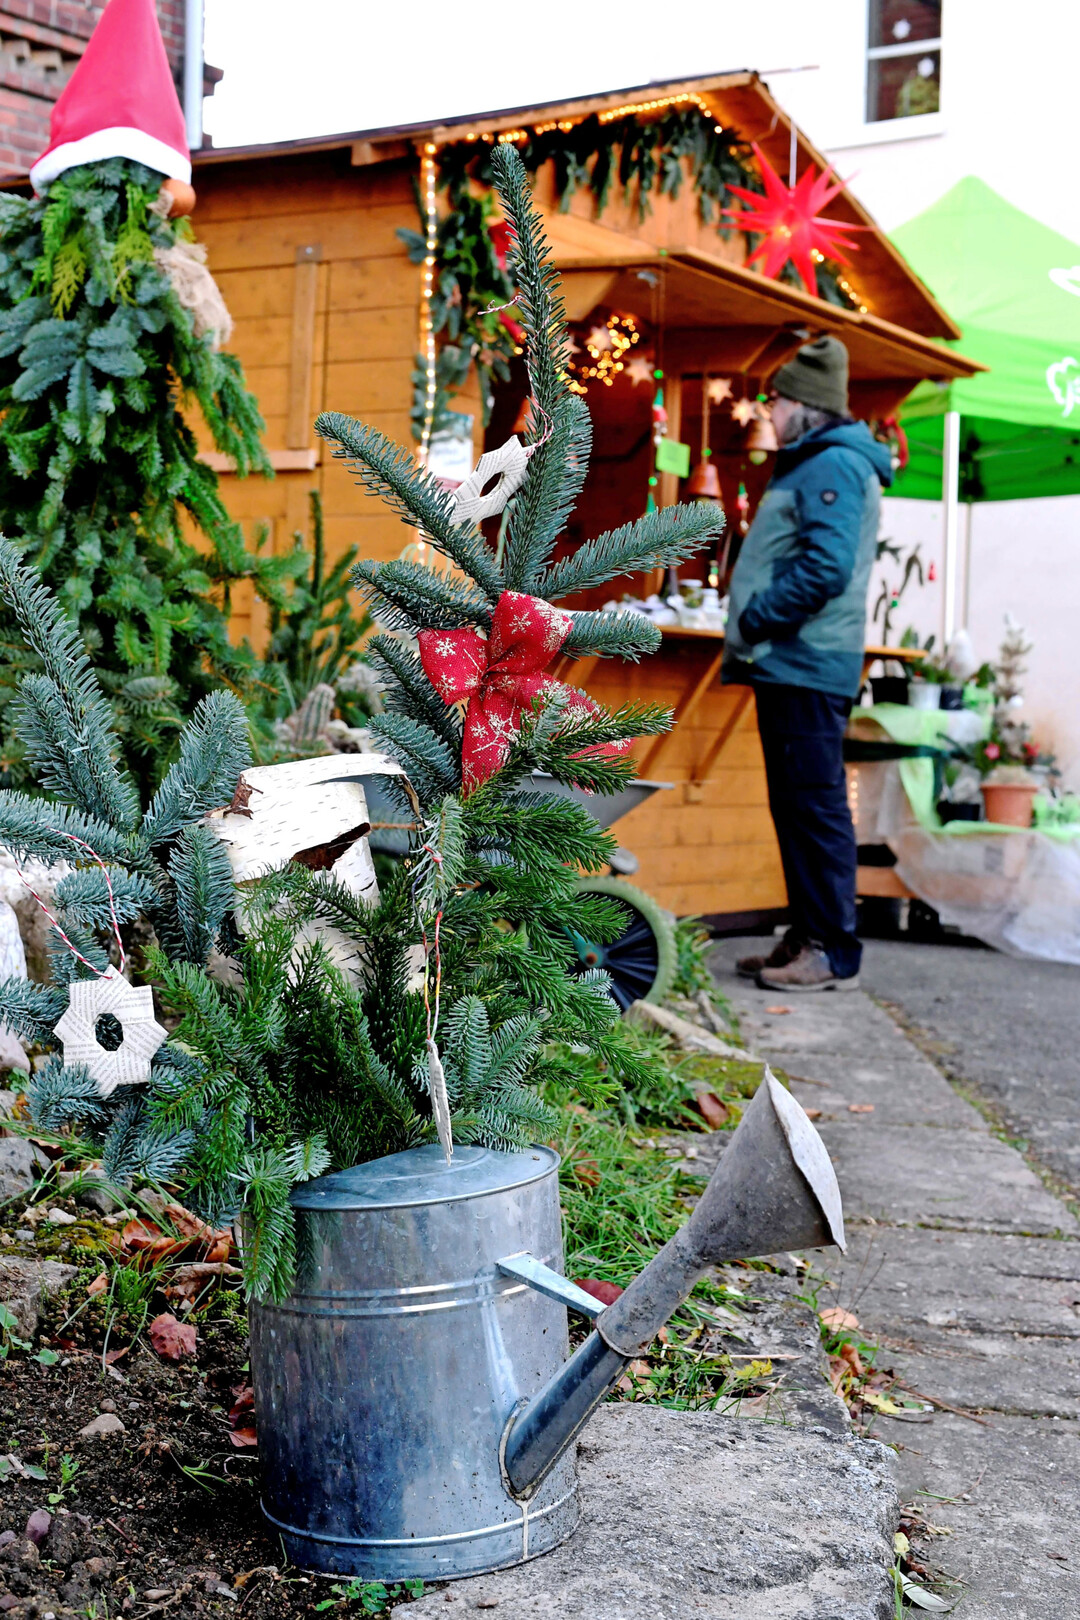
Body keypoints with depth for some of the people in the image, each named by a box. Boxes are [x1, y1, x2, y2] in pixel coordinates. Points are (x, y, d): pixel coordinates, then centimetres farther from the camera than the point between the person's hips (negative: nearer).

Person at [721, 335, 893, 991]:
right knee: (796, 807, 13)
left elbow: (826, 566, -22)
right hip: (788, 665, 11)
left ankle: (833, 951, -5)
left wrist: (754, 620, -15)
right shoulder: (811, 465, 22)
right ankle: (808, 939, 19)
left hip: (808, 667, -11)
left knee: (816, 807, -9)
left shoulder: (833, 465, -10)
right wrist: (754, 632, 12)